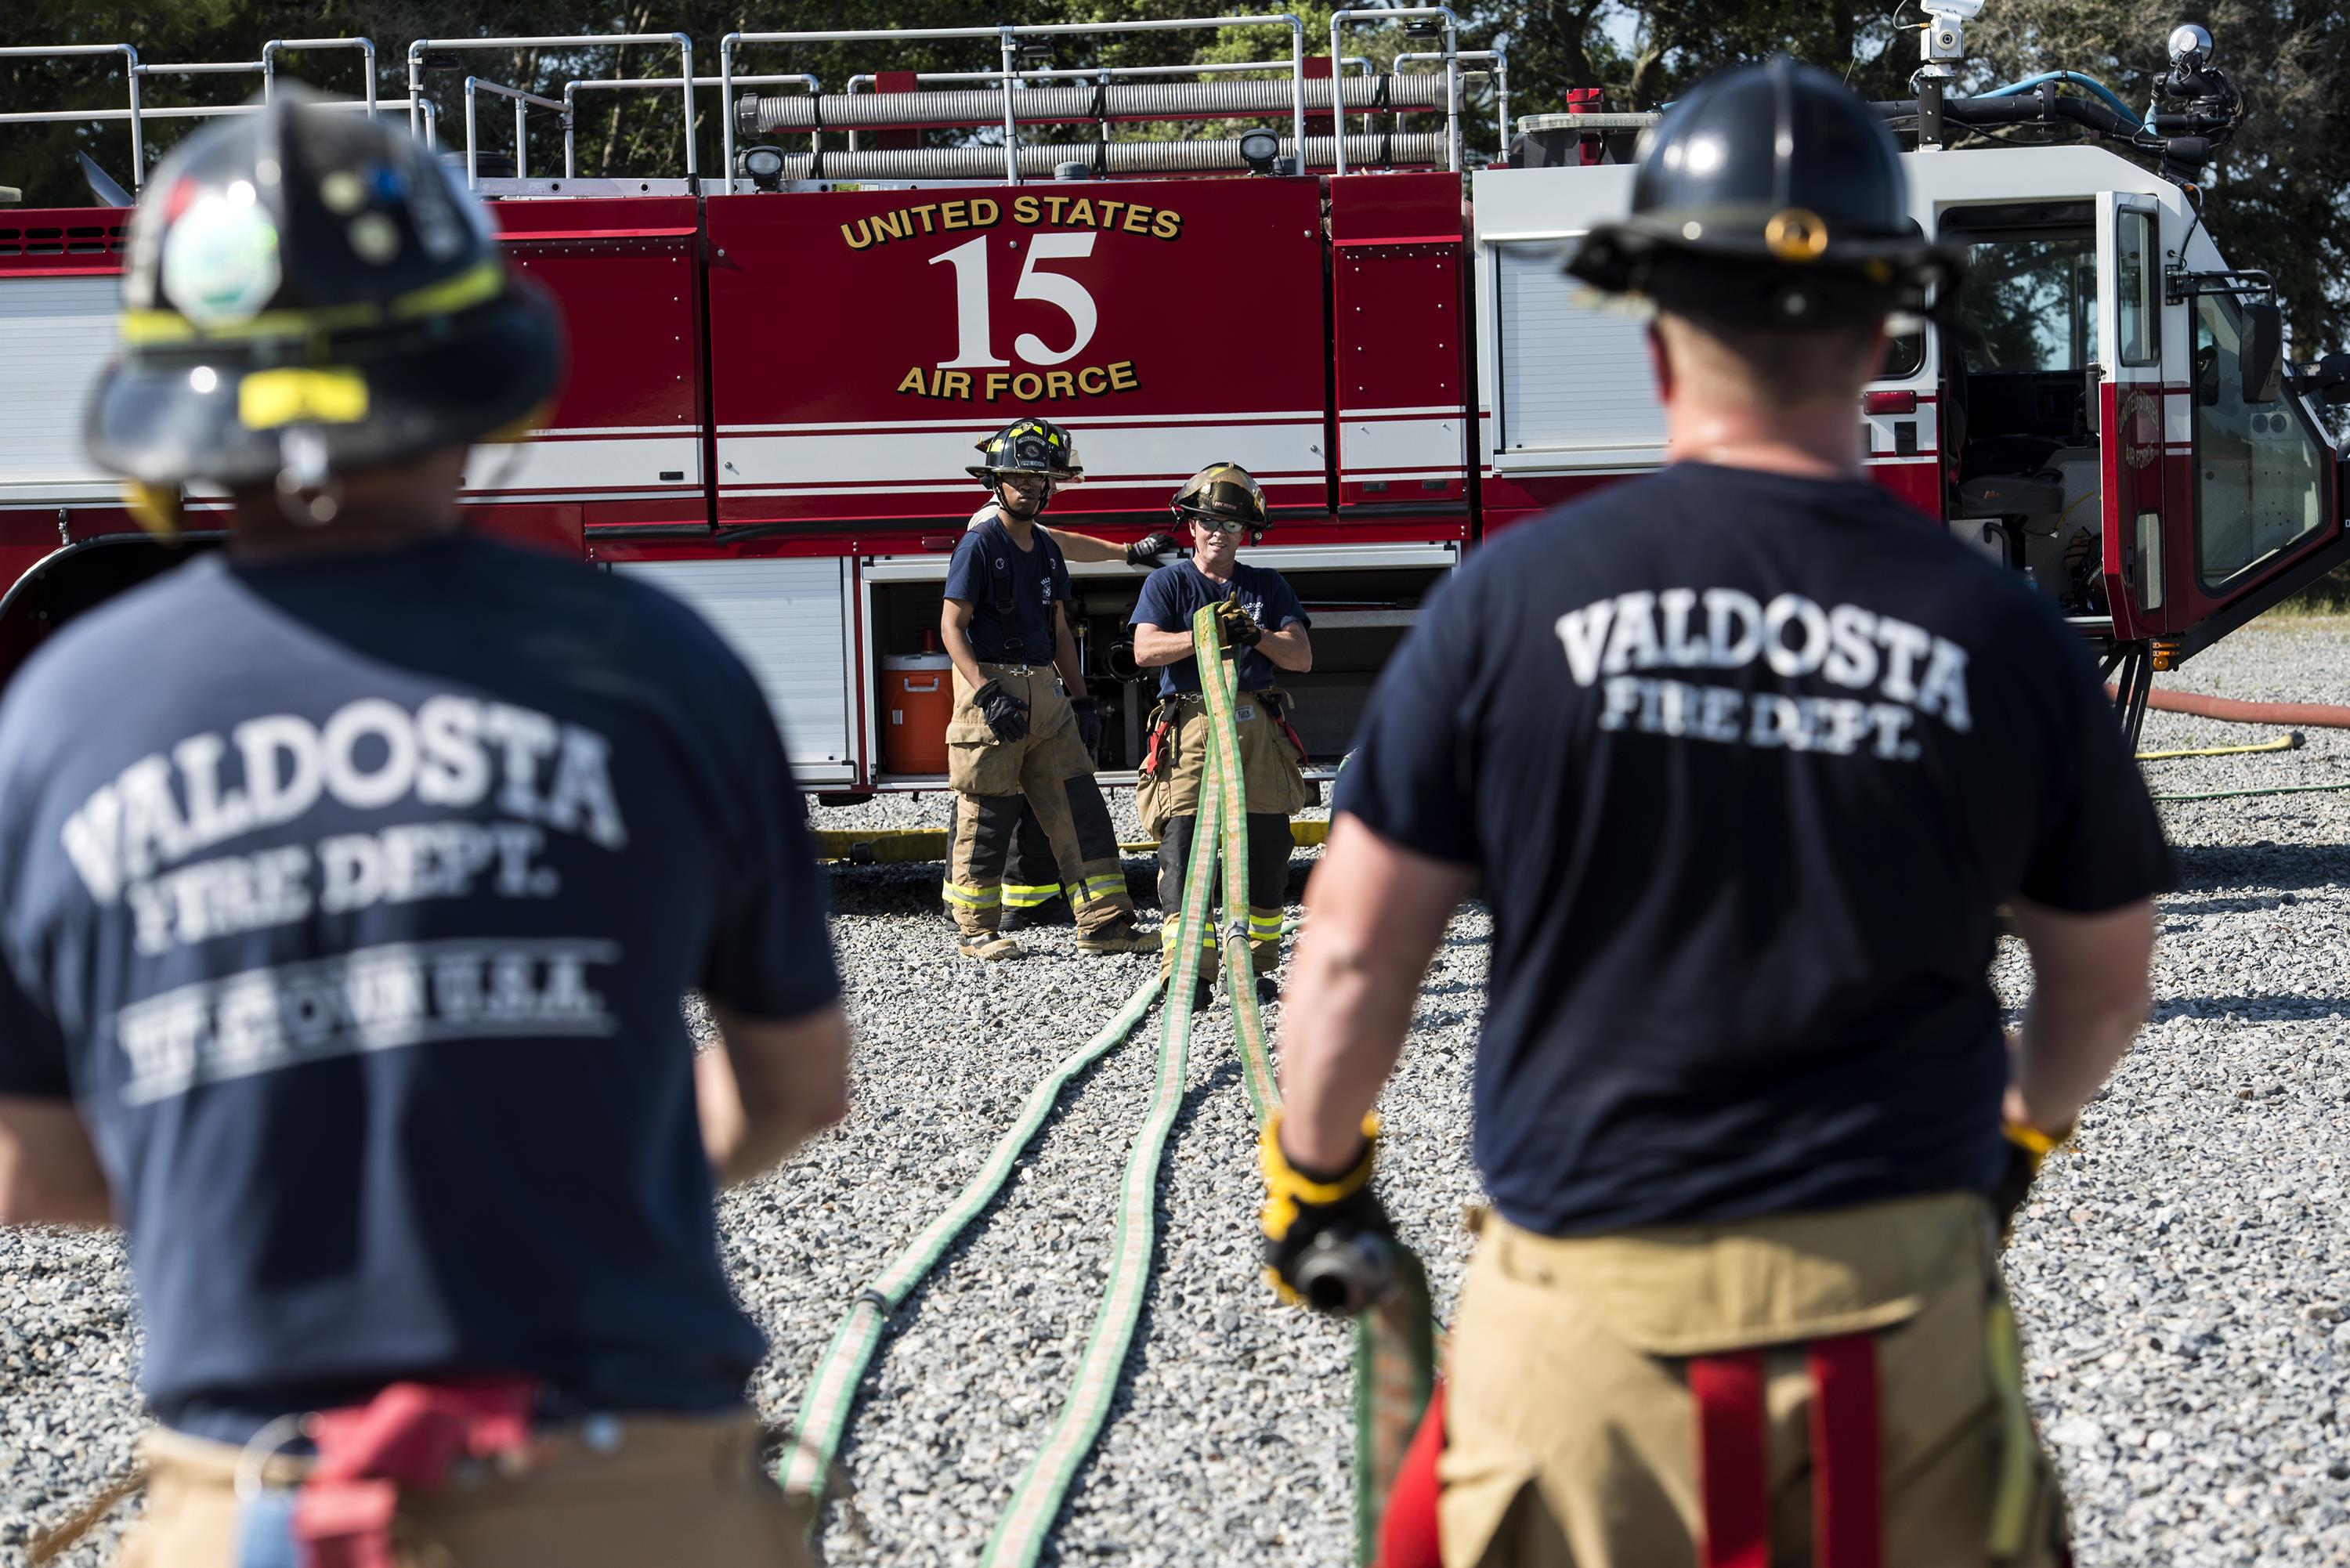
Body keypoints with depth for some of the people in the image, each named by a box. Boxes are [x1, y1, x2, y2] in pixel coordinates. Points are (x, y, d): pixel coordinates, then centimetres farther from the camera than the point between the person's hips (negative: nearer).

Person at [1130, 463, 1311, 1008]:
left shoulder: (1268, 586, 16)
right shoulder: (1167, 583, 10)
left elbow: (1301, 657, 6)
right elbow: (1145, 650, -6)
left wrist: (1255, 635, -11)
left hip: (1259, 731, 3)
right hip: (1191, 726, -3)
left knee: (1266, 851, 1)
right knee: (1185, 845, -13)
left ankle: (1257, 967, 11)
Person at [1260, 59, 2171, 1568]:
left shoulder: (1519, 598, -6)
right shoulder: (2003, 634, -2)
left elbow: (1357, 950, 0)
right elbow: (2104, 983, 12)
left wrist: (1314, 1173, 17)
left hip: (1592, 1316, -1)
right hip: (1900, 1305, 1)